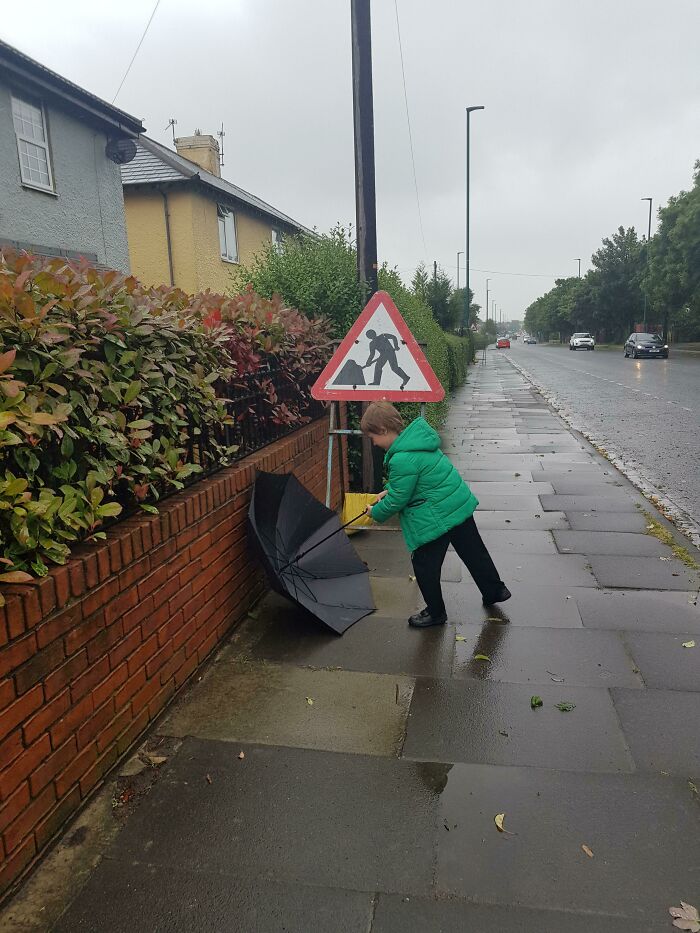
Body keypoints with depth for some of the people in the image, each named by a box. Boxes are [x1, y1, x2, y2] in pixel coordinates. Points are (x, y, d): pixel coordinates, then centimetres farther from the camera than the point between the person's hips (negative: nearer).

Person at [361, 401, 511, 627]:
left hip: (436, 519, -9)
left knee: (424, 566, 10)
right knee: (473, 551, 24)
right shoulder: (417, 436, 3)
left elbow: (397, 500, -16)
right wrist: (388, 490, 11)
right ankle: (495, 590, 42)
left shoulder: (402, 459, -26)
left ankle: (435, 613, 26)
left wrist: (376, 512, 1)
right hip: (460, 504, 9)